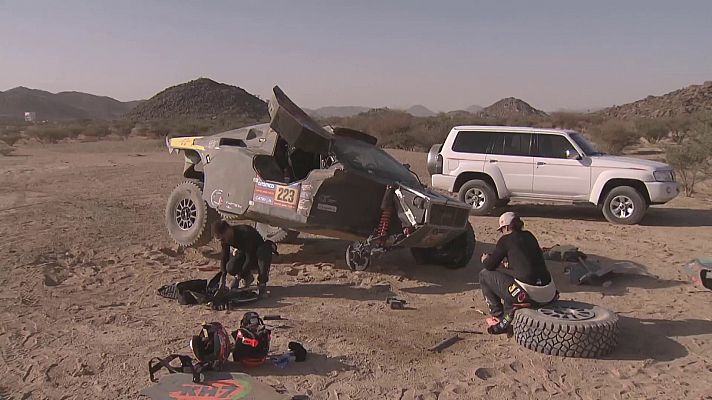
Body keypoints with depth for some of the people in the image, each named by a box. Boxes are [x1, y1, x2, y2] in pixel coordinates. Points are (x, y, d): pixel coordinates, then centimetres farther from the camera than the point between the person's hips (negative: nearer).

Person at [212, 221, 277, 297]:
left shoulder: (245, 234, -35)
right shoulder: (225, 239, -15)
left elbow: (250, 258, -33)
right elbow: (224, 258, -9)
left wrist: (238, 277, -32)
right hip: (245, 254, 5)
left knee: (264, 249, -40)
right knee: (230, 268, -25)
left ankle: (262, 283, -28)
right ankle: (248, 277, 9)